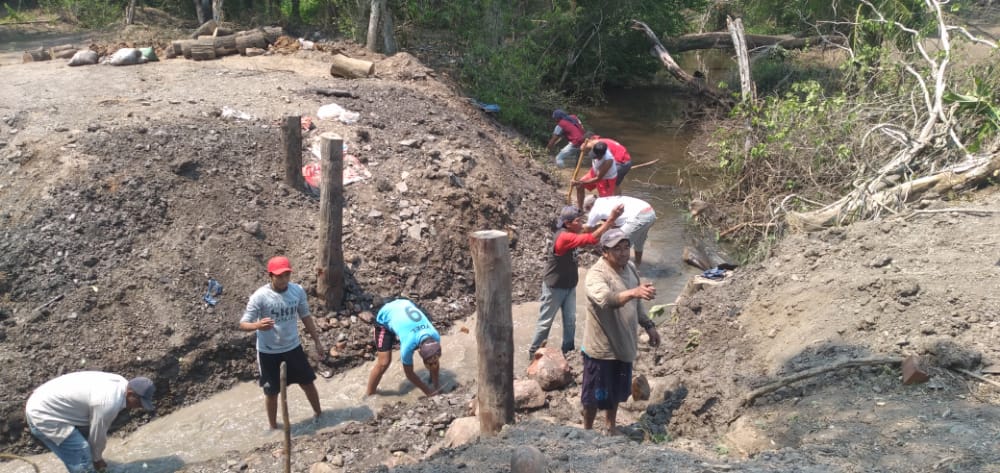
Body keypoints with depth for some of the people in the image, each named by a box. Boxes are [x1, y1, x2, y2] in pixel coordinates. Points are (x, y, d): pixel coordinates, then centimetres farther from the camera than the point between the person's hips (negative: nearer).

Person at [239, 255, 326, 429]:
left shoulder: (298, 291, -8)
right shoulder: (260, 296, -22)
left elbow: (305, 317, 6)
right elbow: (243, 324, -20)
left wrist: (317, 341, 10)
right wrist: (258, 325, -43)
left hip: (293, 348, 4)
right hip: (269, 353, -4)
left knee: (308, 383, 17)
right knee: (272, 392, 12)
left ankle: (319, 414, 41)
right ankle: (273, 427, 33)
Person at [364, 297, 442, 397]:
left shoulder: (435, 336, -29)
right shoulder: (408, 344, -41)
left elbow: (436, 362, -8)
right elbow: (409, 373, -21)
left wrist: (436, 386, 0)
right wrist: (427, 391, -13)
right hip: (385, 317, -5)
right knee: (383, 363, -14)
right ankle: (369, 395, 6)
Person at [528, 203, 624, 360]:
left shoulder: (569, 233, -3)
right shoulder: (564, 237, -32)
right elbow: (593, 238, -38)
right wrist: (611, 219, -41)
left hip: (569, 286, 8)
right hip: (554, 287, -8)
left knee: (570, 321, 11)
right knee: (546, 322, 6)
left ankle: (568, 350, 26)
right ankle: (534, 352, 21)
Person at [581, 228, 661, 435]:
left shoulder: (629, 268, 1)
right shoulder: (597, 274, -26)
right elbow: (606, 299, -47)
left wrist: (649, 325, 12)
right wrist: (634, 292, -60)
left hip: (623, 344, 7)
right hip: (601, 346, -7)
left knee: (617, 391, 22)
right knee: (595, 394, 10)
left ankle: (610, 426, 43)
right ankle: (587, 431, 31)